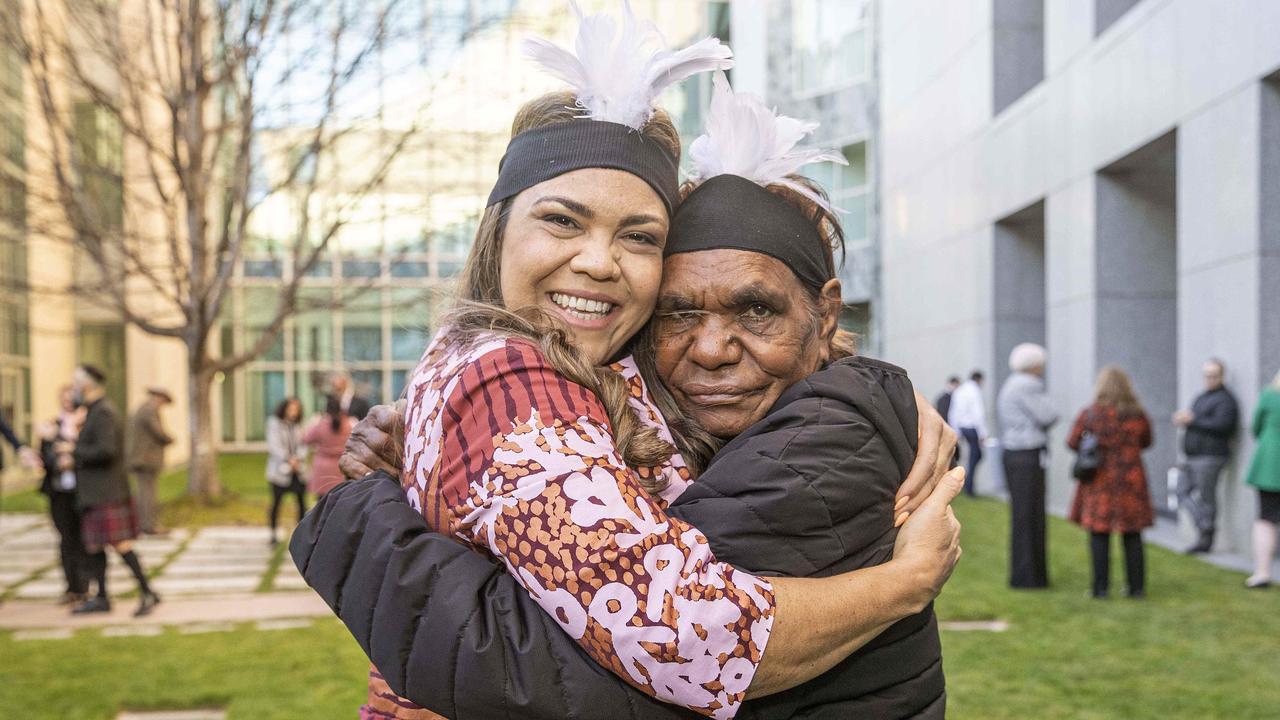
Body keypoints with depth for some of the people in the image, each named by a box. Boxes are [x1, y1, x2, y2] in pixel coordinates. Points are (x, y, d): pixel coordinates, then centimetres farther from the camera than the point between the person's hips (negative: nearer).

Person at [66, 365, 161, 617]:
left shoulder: (103, 413, -14)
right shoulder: (94, 412, 17)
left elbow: (106, 450, -24)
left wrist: (74, 451, -14)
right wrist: (74, 460, 9)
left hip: (106, 493, -10)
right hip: (95, 493, 10)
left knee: (120, 544, -10)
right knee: (93, 546, 11)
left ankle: (147, 592, -7)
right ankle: (101, 598, 17)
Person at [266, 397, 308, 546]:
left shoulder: (297, 425, 12)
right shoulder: (274, 423, -1)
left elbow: (302, 444, 7)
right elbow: (274, 445, -8)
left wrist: (298, 459, -11)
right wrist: (289, 460, -13)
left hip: (298, 470, 4)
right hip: (280, 470, -4)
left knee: (302, 501, -1)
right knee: (276, 502, 1)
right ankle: (273, 535, 11)